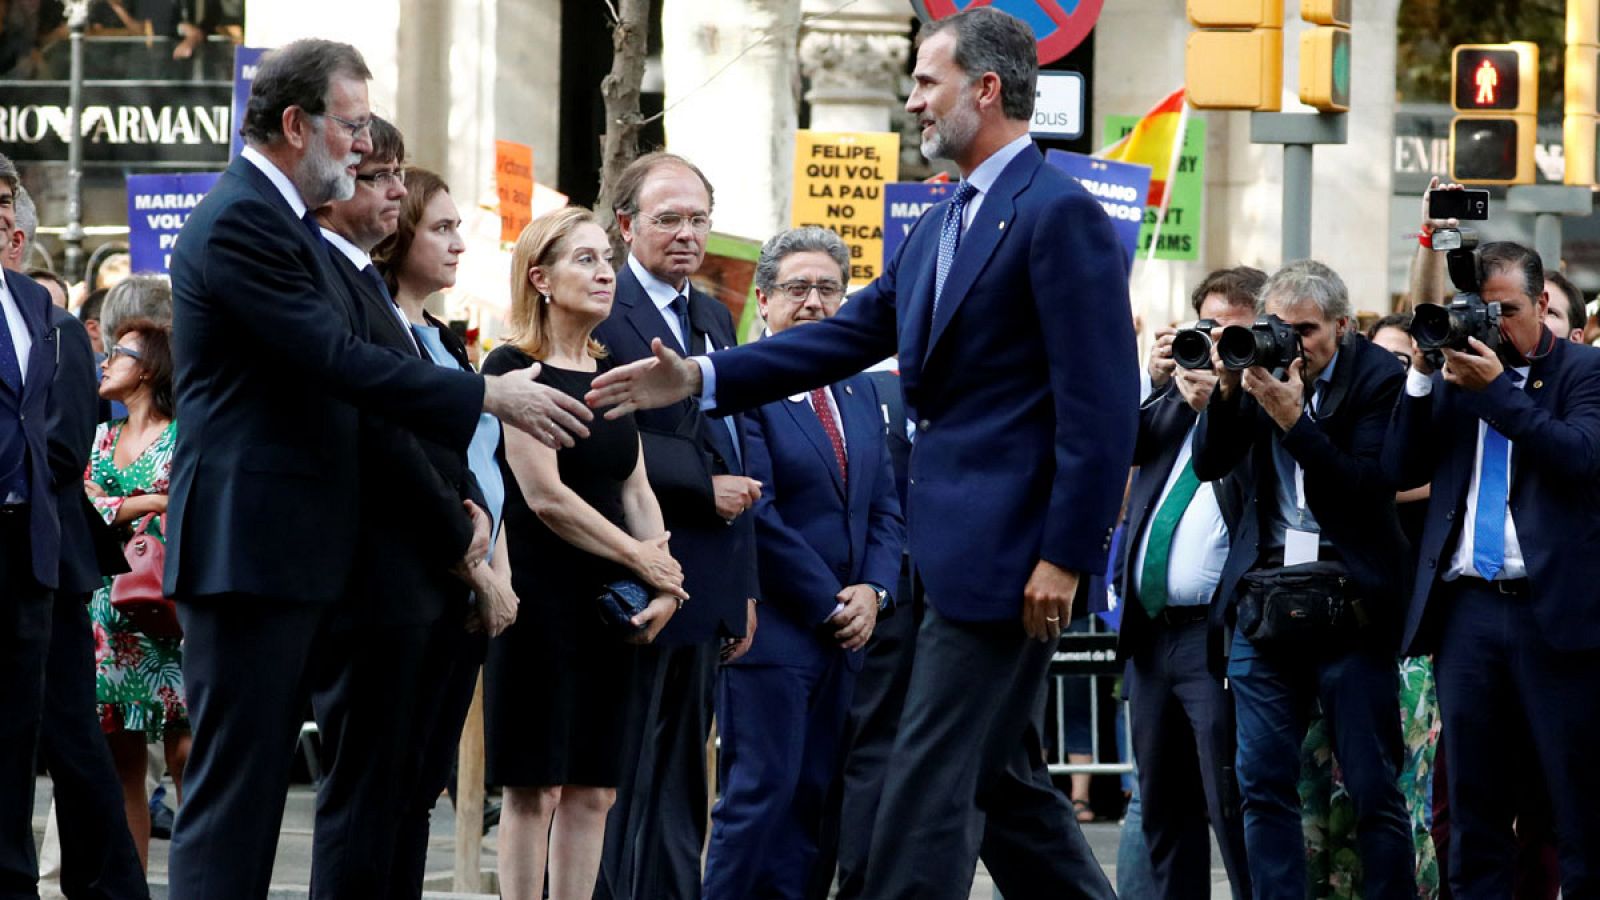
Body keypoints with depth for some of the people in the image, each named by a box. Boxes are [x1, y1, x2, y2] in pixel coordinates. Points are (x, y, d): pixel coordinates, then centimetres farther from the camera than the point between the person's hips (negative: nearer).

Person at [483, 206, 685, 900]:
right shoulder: (513, 367, -8)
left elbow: (635, 490, 12)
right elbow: (546, 496, -13)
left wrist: (666, 584, -4)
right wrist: (642, 560, -8)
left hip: (612, 607, 7)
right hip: (541, 600, -7)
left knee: (593, 790, 5)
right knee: (534, 790, -5)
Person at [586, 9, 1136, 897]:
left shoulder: (1060, 215, -12)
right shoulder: (940, 226, 17)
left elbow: (1100, 402, -17)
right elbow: (848, 335, 16)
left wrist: (1065, 556, -20)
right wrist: (700, 378, 7)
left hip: (1007, 550, -10)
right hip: (959, 549, 10)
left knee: (929, 785, -9)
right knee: (1001, 778, 14)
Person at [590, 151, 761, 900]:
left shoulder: (713, 317, 19)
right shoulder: (603, 313, -9)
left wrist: (745, 586, 18)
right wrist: (705, 486, -18)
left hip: (711, 588, 8)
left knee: (670, 782, 9)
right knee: (665, 788, -6)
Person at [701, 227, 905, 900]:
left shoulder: (859, 391, 16)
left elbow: (886, 509, 16)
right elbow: (755, 515, -14)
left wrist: (873, 590, -2)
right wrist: (830, 601, -11)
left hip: (842, 633, 7)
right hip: (773, 632, -7)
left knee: (811, 800, 5)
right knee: (761, 792, -8)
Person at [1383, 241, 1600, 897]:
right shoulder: (1454, 371, 14)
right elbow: (1402, 467, 8)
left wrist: (1497, 389, -16)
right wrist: (1422, 375, -2)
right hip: (1466, 607, 4)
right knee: (1475, 800, 7)